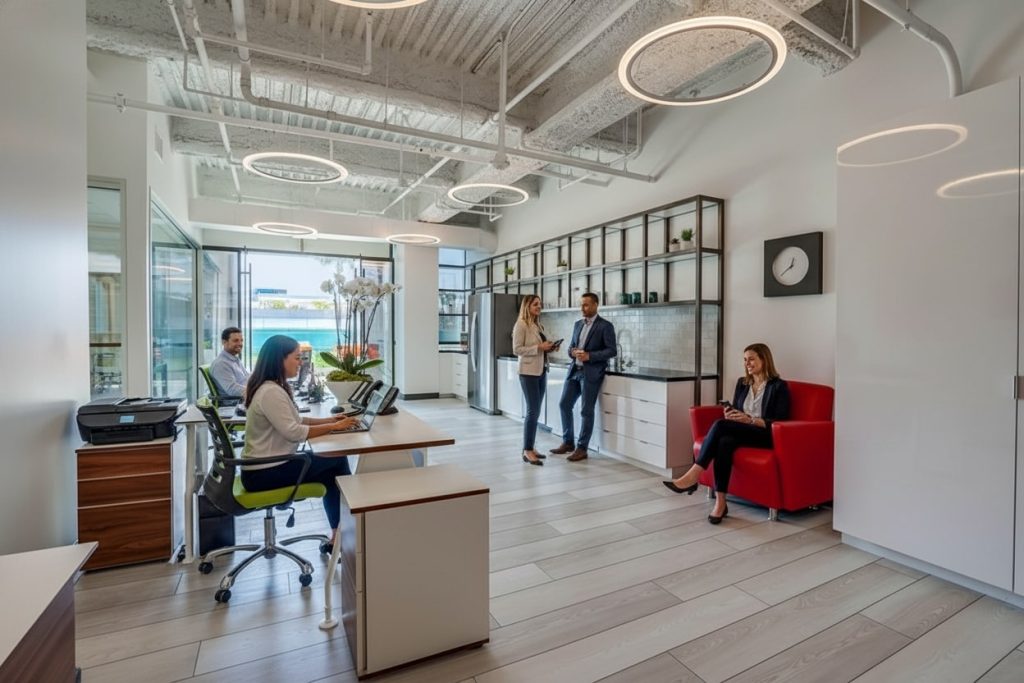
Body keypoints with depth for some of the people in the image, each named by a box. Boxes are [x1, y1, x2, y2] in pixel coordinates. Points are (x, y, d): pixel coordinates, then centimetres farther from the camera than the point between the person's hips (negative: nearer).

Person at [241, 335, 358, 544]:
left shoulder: (272, 387, 9)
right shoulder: (271, 392, -24)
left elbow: (293, 421, 14)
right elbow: (294, 432, -26)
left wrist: (328, 419, 4)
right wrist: (333, 427, -18)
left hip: (268, 465, 10)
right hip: (264, 473, -10)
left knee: (333, 466, 6)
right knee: (337, 462, -7)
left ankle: (339, 532, 14)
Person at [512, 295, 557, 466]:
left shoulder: (539, 325, 16)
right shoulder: (521, 324, -8)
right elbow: (517, 349, -14)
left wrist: (548, 348, 3)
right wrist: (539, 347, -18)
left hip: (542, 371, 8)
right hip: (529, 372, -8)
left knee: (535, 411, 10)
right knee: (533, 411, -8)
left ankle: (530, 447, 19)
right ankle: (527, 451, 0)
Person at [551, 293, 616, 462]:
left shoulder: (605, 326, -6)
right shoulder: (578, 324, 14)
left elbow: (611, 351, -11)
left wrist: (589, 356, -20)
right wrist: (572, 352, -4)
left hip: (591, 373, -7)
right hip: (574, 370, 7)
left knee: (586, 411, -1)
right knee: (564, 404, 8)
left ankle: (581, 448, 11)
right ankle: (568, 442, 22)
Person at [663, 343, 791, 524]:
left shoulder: (779, 386, -1)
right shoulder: (742, 382, 17)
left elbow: (780, 422, -7)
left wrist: (750, 420, -19)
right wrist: (731, 415, -4)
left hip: (766, 436, -5)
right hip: (739, 433, 5)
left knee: (720, 425, -33)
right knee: (725, 442, -34)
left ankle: (692, 477, -35)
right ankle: (720, 501, -37)